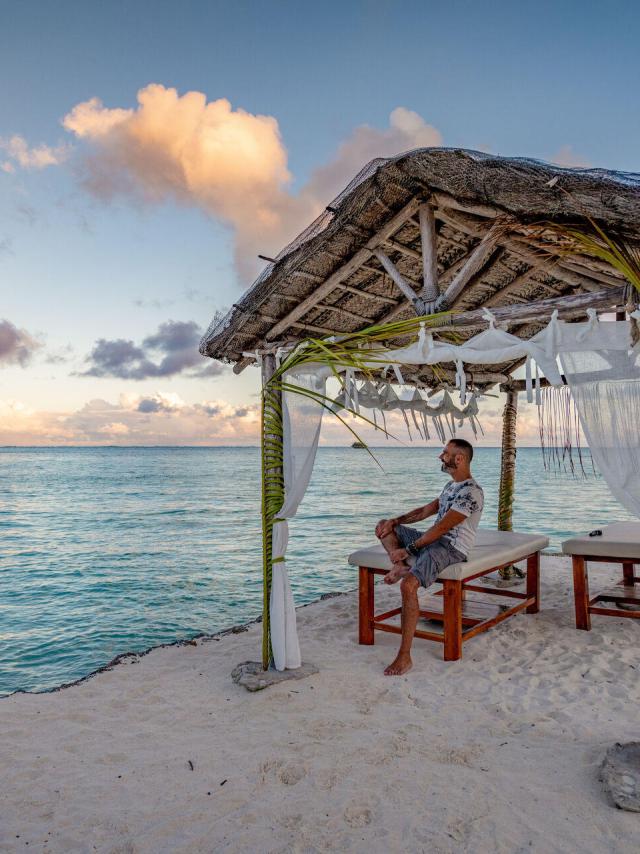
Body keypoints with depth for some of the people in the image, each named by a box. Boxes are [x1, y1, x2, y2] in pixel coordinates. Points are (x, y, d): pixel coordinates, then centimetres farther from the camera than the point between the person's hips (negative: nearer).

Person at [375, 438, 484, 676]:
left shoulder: (471, 492, -18)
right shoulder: (452, 485, 15)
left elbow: (440, 528, -22)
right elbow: (426, 511, 18)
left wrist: (408, 549, -20)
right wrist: (395, 521, 5)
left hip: (452, 548, -10)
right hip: (434, 539, 10)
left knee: (409, 585, -32)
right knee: (384, 527, 11)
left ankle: (404, 657, -25)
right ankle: (400, 567, -13)